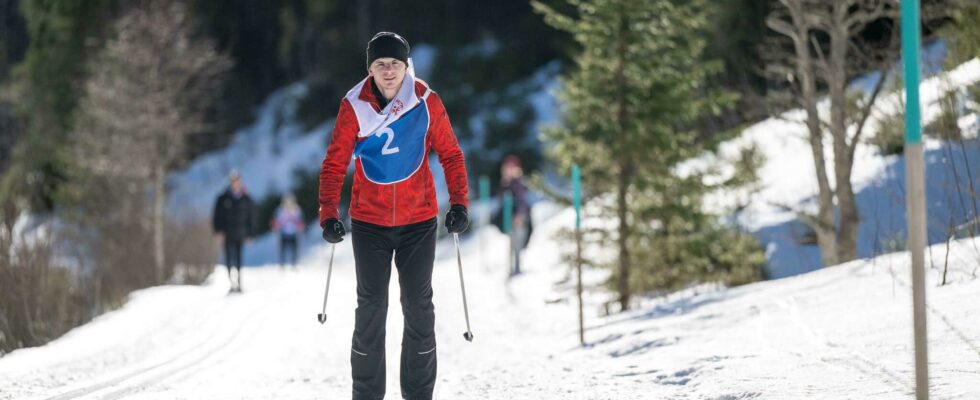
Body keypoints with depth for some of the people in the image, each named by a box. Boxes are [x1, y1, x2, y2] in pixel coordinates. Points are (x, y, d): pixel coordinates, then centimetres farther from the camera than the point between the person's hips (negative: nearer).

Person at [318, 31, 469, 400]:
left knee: (419, 308, 4)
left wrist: (459, 203, -9)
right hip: (369, 222, -1)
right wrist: (328, 214, -12)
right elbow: (335, 163, -4)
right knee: (371, 307, 0)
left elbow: (450, 155, 1)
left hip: (419, 221, 1)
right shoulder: (354, 107, -8)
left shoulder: (426, 102, -7)